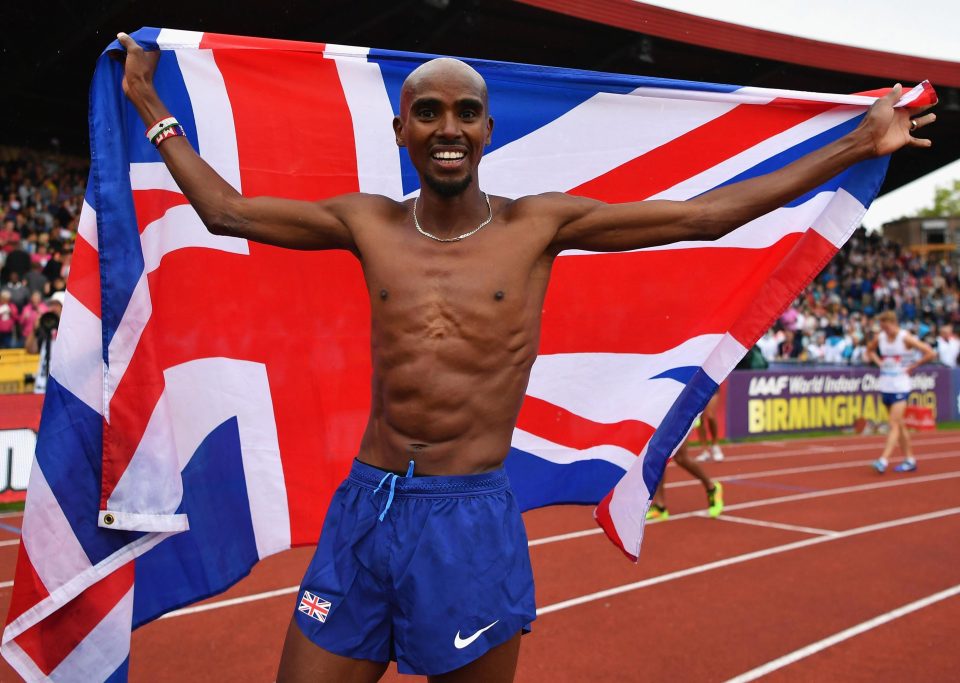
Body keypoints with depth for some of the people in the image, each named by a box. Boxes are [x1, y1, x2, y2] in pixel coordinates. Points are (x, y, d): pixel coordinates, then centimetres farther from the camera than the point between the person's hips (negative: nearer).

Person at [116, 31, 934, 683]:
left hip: (471, 520, -2)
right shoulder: (368, 224, 5)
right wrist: (150, 105, 22)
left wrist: (859, 145, 3)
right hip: (361, 508, 3)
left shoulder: (537, 224, -2)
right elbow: (225, 211, 15)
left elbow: (704, 215, -1)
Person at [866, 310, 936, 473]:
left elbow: (930, 353, -13)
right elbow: (869, 350, 24)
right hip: (885, 386, 6)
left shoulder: (906, 338, -12)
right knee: (899, 425, 13)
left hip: (900, 388, -6)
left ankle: (883, 460, -19)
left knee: (894, 425, -12)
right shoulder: (879, 338, 3)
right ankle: (909, 460, 22)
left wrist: (913, 367, -10)